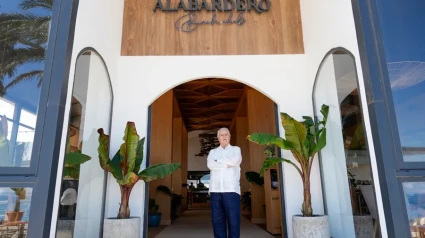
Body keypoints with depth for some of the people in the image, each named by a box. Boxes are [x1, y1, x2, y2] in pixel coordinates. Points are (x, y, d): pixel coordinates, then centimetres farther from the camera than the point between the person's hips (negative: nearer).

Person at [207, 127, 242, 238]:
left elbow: (235, 161, -8)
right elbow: (210, 165, -1)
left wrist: (219, 160, 2)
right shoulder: (213, 151, 19)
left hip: (231, 190, -2)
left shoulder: (236, 149, 14)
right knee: (217, 221, 3)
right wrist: (227, 164, -4)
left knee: (233, 221, -5)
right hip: (215, 190, 2)